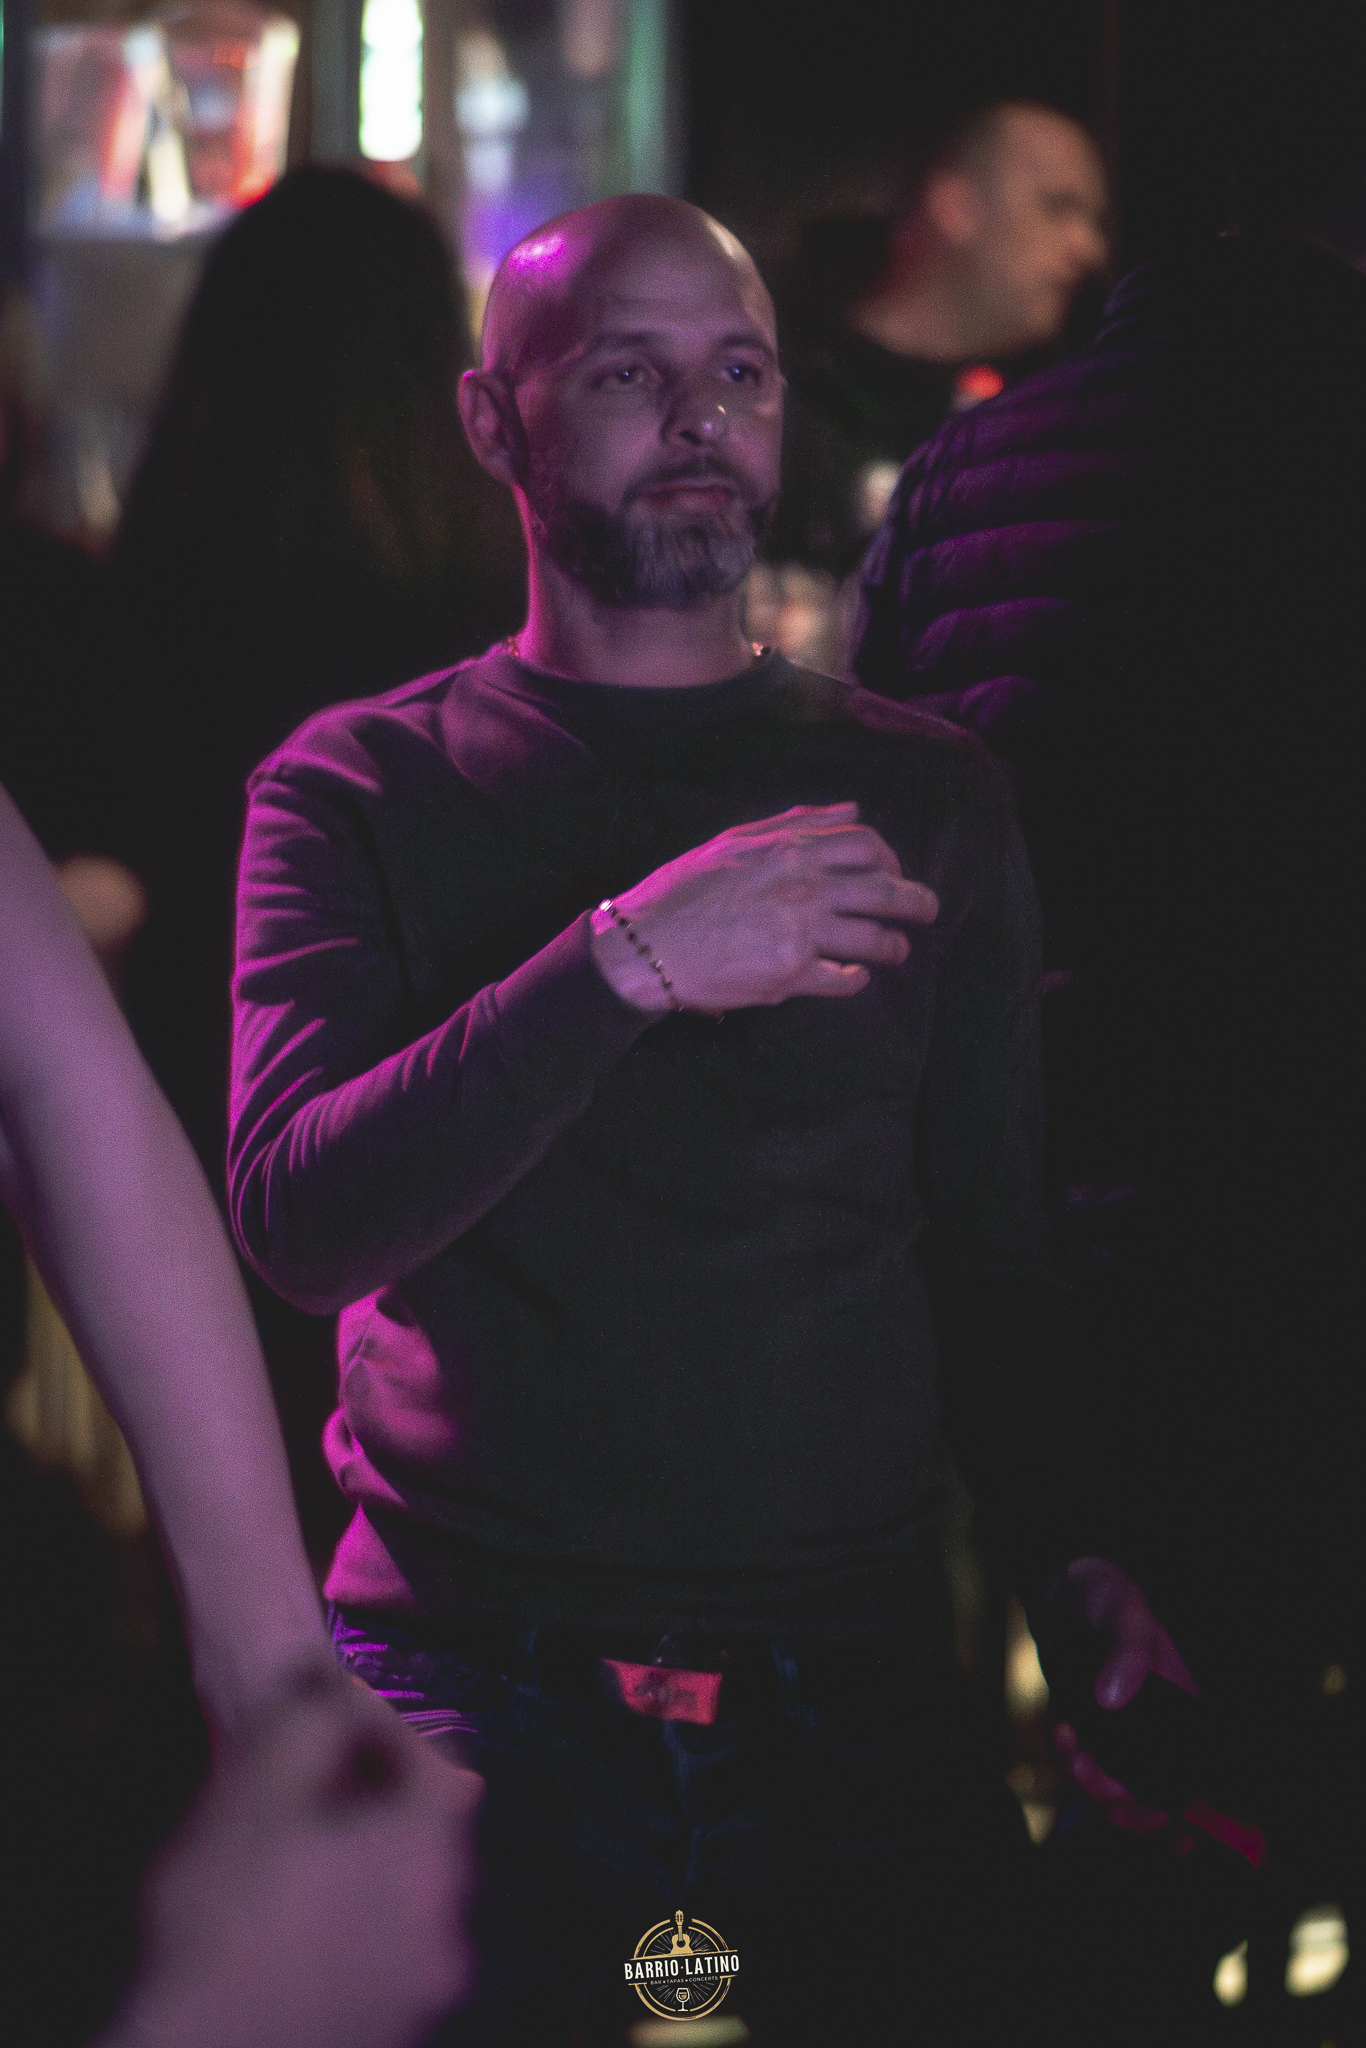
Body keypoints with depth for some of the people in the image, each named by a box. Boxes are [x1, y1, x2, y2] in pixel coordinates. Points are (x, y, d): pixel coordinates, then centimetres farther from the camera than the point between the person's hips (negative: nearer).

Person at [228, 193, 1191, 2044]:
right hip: (465, 1684, -2)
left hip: (853, 1687, 2)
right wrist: (627, 965, -24)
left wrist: (1076, 1549, -10)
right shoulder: (356, 787, 4)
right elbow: (297, 1216, -12)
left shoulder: (928, 799, 11)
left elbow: (990, 1255, 9)